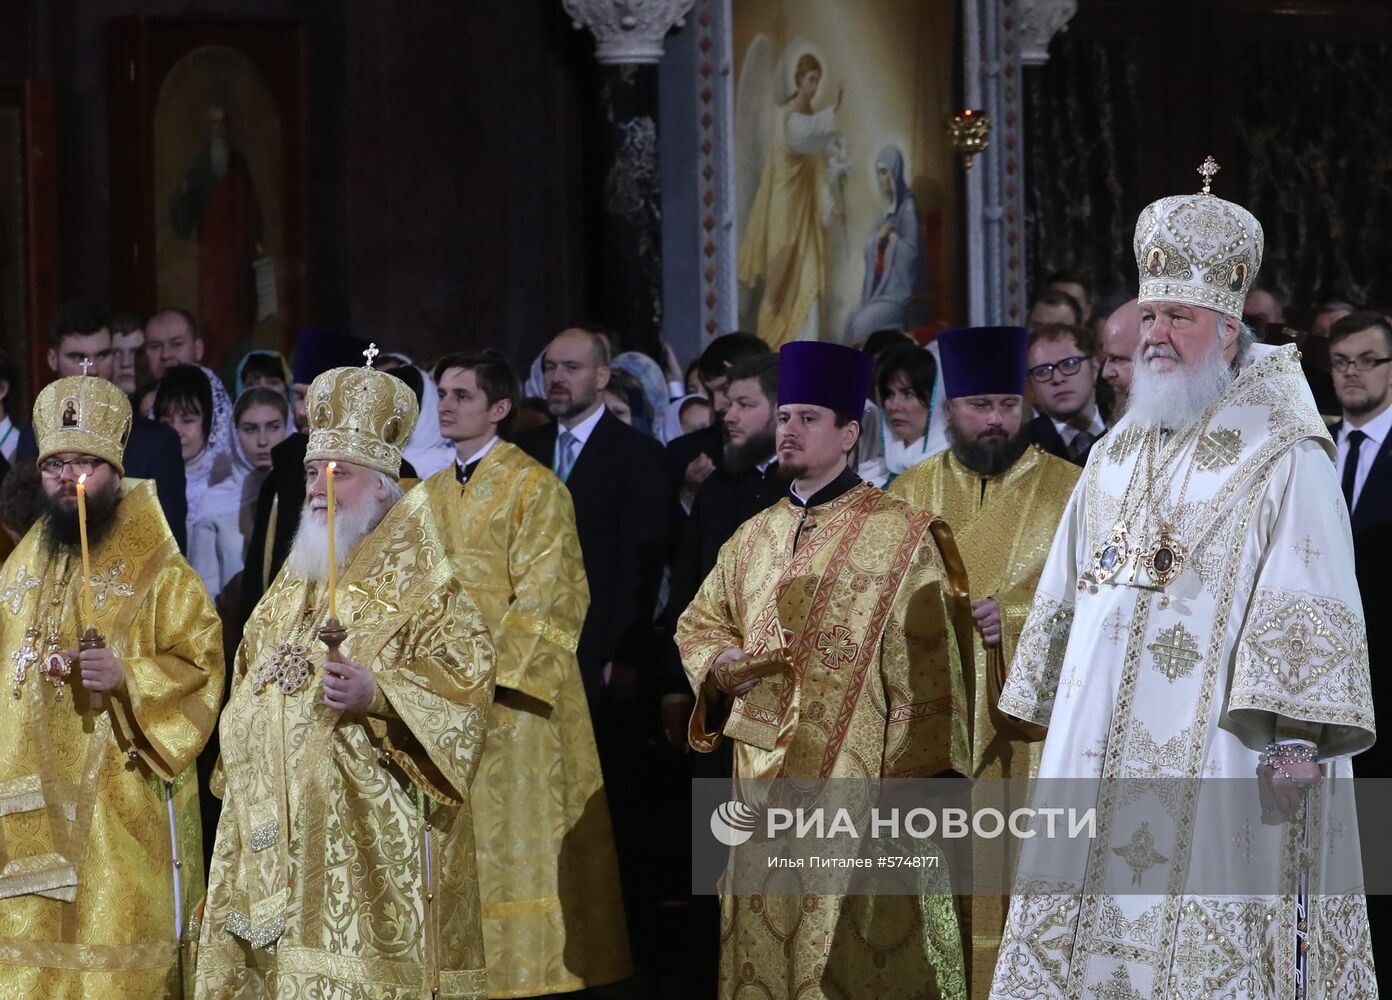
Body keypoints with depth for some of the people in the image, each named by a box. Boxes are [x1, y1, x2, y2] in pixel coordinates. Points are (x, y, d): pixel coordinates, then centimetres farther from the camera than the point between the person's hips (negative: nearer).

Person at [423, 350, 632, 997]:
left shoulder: (534, 489, -6)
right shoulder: (430, 496, 15)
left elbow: (546, 599, -12)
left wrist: (487, 670, -19)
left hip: (510, 699, -6)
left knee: (514, 841, -5)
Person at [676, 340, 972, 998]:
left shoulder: (901, 537, -3)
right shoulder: (753, 538, 14)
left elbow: (925, 672, -6)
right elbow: (698, 624, 23)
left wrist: (912, 782, -13)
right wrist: (723, 660, -1)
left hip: (859, 782, -5)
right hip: (764, 783, 5)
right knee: (764, 946, 5)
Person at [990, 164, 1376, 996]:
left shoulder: (1285, 461, -5)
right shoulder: (1117, 459, 17)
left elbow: (1312, 610, -12)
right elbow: (1067, 596, 21)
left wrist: (1297, 739, -21)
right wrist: (1056, 726, 18)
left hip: (1216, 751, -7)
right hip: (1101, 754, 7)